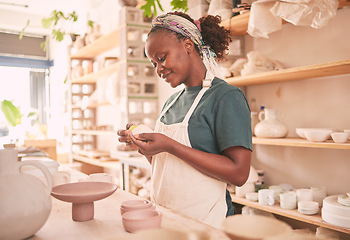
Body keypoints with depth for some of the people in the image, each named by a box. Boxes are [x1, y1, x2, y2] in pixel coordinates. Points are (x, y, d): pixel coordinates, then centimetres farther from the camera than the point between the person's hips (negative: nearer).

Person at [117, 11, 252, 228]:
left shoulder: (227, 97, -14)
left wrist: (170, 146, -24)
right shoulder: (172, 102, 9)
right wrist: (145, 145, -3)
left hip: (203, 224, -7)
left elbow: (239, 173, -22)